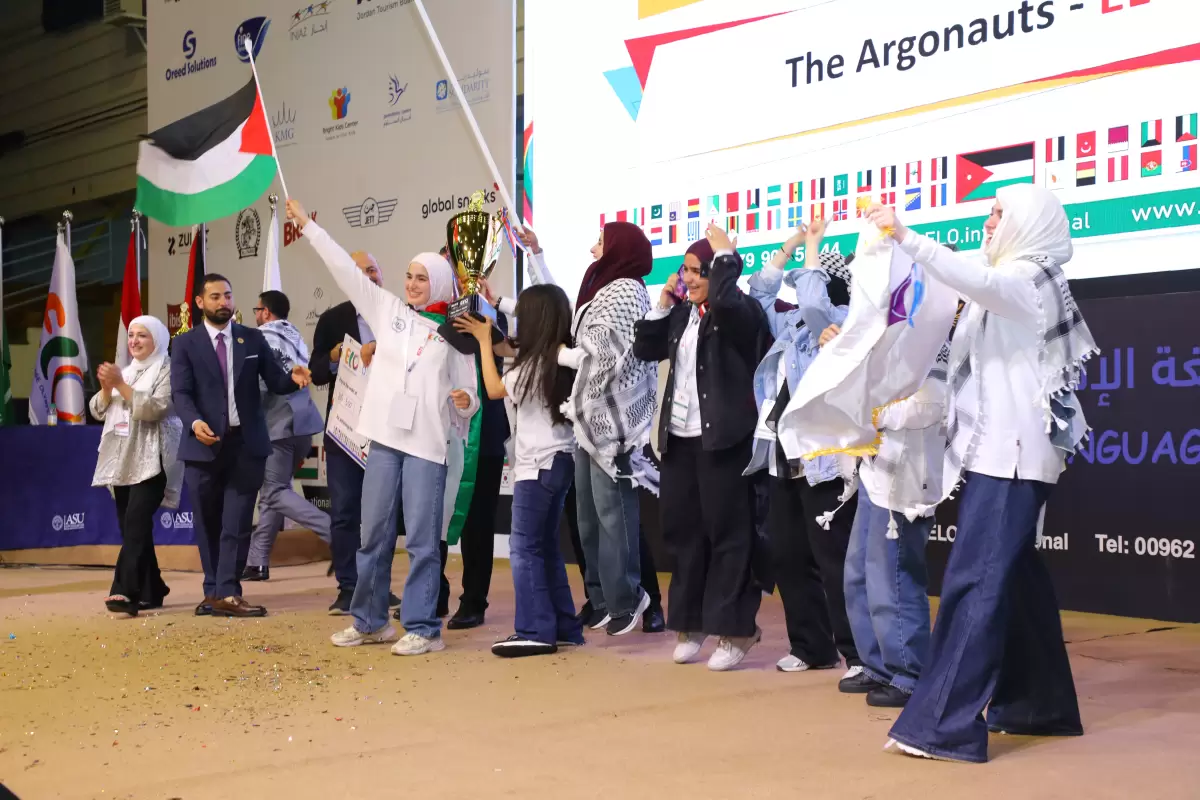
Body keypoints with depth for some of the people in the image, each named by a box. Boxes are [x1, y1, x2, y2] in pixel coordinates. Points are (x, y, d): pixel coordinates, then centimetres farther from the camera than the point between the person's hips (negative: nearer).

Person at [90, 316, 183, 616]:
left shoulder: (167, 370, -3)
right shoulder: (126, 371, 19)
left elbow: (154, 408, -16)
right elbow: (98, 411, 15)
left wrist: (120, 384, -17)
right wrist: (106, 387, -4)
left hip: (152, 460, -7)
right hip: (123, 460, 8)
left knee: (136, 522, -19)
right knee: (131, 527, 7)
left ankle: (125, 592, -27)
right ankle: (150, 591, 16)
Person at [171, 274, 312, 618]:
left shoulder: (253, 339, 8)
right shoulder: (185, 343, 3)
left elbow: (274, 382, 4)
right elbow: (181, 392, -8)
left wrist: (293, 379, -19)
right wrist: (195, 422, -27)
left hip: (246, 443, 1)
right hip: (204, 444, 0)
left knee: (237, 522, -4)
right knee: (208, 523, 9)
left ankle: (226, 593, -4)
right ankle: (214, 591, 19)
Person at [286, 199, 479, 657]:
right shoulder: (388, 310, 12)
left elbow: (466, 396, 8)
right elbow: (346, 269, 11)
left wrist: (466, 402, -14)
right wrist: (307, 226, 10)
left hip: (428, 443, -3)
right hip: (385, 435, 3)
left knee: (421, 538, -4)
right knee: (374, 534, 8)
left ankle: (422, 628, 2)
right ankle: (369, 621, 20)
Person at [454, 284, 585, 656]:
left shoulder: (533, 364, -16)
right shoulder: (562, 360, 7)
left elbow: (494, 389, -3)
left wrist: (484, 340, 2)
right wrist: (491, 338, 19)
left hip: (537, 464, -9)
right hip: (560, 460, 9)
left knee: (524, 547, -4)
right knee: (546, 545, 14)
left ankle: (536, 631, -5)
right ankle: (564, 627, 16)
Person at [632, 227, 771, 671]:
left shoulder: (740, 310, -8)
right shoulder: (682, 314, 14)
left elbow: (722, 298, -30)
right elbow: (645, 350, 15)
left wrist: (725, 254, -16)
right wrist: (663, 303, 8)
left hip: (723, 437, -7)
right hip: (679, 437, 8)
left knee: (728, 532, -1)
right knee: (683, 529, 12)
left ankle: (734, 630, 6)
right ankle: (690, 623, 23)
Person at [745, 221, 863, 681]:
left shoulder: (843, 325, -7)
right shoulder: (792, 325, 15)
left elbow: (812, 302, -24)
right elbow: (760, 291, 25)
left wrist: (813, 247, -10)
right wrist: (790, 244, 16)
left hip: (823, 463, -9)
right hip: (784, 463, 9)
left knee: (835, 561, -9)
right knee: (787, 557, 12)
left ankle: (861, 656, -4)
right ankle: (811, 646, 24)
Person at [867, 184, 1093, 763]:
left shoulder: (1026, 278, -8)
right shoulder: (1009, 283, 21)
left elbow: (975, 281, -29)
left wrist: (905, 237, -34)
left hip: (1007, 454, -10)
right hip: (997, 451, 10)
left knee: (973, 581, -15)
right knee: (1016, 577, 14)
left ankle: (945, 725, -17)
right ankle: (1040, 705, 23)